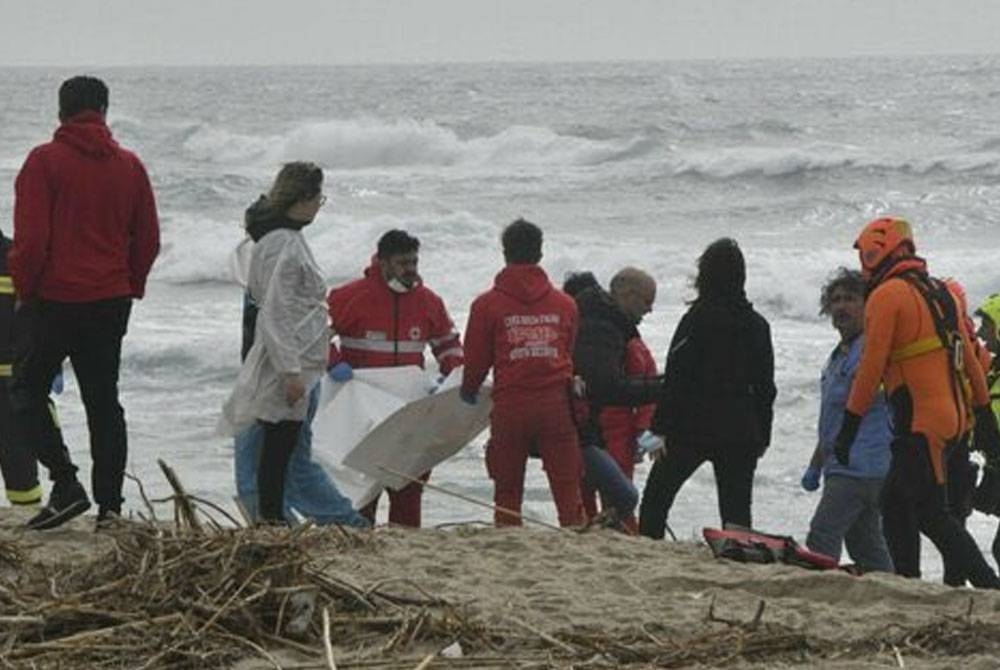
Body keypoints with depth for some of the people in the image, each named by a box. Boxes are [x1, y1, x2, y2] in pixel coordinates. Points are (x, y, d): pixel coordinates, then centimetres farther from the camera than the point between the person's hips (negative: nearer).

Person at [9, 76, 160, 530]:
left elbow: (31, 237, -14)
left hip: (52, 300, -4)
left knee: (27, 391, 8)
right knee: (103, 401, 11)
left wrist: (24, 289, -1)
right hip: (110, 303, 5)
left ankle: (65, 483, -6)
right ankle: (109, 503, 8)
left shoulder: (44, 161, -10)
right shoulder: (129, 166, 4)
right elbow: (148, 239, 7)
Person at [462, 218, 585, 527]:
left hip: (510, 407, -2)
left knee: (507, 491, 7)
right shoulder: (565, 304, 6)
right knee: (567, 489, 3)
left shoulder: (487, 305, -3)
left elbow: (476, 359, 3)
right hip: (557, 405, 2)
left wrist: (469, 389, 23)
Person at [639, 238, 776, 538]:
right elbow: (766, 387, 11)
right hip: (742, 432, 4)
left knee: (656, 497, 8)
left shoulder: (698, 319, -9)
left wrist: (661, 428, -8)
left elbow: (676, 379, -11)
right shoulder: (757, 324, 7)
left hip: (694, 427, -4)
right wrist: (762, 437, 18)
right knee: (736, 509, 6)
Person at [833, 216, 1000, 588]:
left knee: (931, 514, -9)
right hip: (952, 416, 9)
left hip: (918, 424, -9)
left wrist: (848, 428, -9)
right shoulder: (940, 292, 16)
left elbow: (871, 367, -13)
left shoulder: (886, 296, -9)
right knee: (895, 504, 15)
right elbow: (969, 359, 18)